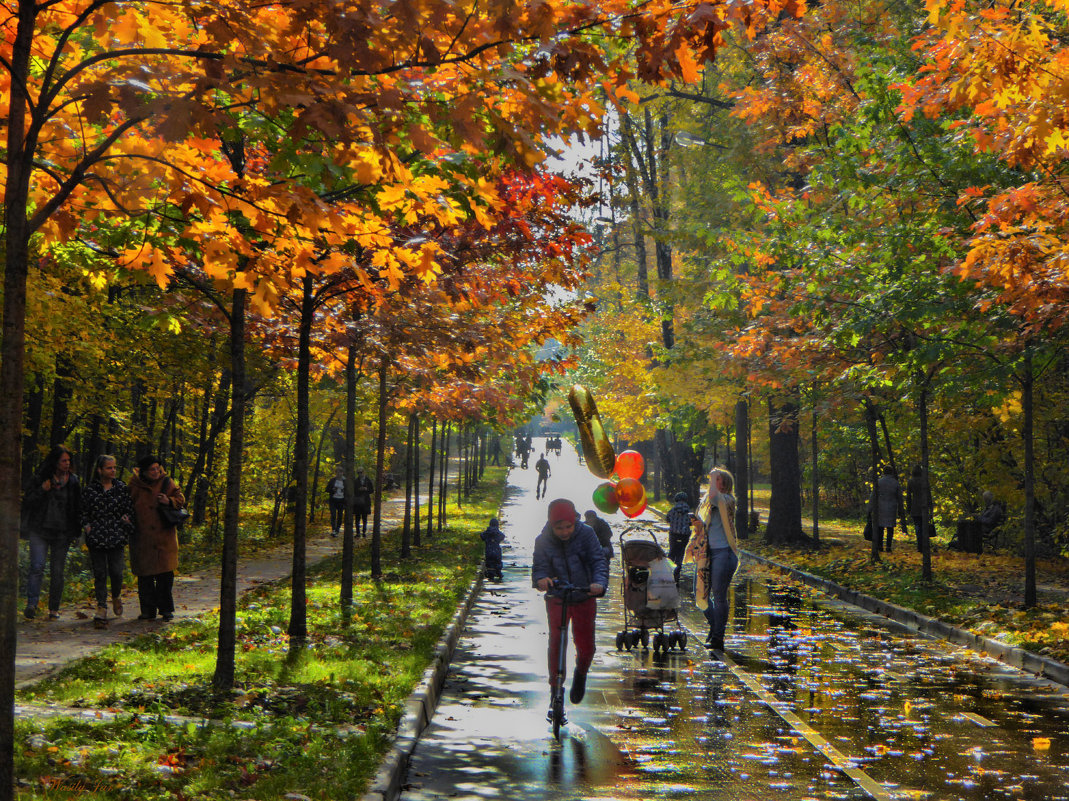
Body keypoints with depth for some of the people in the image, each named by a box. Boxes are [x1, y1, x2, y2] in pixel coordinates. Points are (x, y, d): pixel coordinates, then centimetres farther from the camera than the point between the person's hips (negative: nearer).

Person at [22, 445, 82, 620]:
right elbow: (27, 502, 1)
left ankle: (54, 608, 12)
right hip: (40, 530, -2)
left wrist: (75, 531, 6)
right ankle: (31, 604, -20)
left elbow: (78, 508, 13)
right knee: (37, 566, -16)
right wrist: (42, 490, -15)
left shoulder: (73, 481, 7)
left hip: (62, 533, 2)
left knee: (57, 571, 3)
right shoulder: (39, 478, 2)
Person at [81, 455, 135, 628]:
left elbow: (130, 511, 10)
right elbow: (84, 511, 9)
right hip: (96, 538, 0)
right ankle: (101, 609, 5)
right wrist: (86, 526, -4)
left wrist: (126, 525, -2)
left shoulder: (122, 488, 6)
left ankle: (116, 597, 29)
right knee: (99, 574, 0)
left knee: (116, 572, -2)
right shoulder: (90, 489, 4)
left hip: (116, 537, 0)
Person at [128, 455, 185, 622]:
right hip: (142, 538, 1)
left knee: (165, 574, -1)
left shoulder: (167, 482, 2)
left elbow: (181, 499, 6)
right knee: (145, 576, 4)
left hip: (164, 537, 0)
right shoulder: (135, 485, 3)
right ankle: (148, 610, 13)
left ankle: (166, 609, 9)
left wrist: (169, 501, -13)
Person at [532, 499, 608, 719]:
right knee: (555, 645, -4)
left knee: (585, 648, -2)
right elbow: (539, 567, -15)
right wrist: (541, 579, -39)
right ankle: (555, 695, 9)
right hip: (556, 600, 0)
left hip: (584, 598, 0)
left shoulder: (586, 533, -13)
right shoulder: (543, 541, -11)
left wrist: (599, 582, -36)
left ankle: (581, 673, 33)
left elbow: (599, 560, -17)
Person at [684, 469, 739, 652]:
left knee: (719, 596, -7)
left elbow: (713, 496, -28)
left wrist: (713, 476, -11)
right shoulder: (705, 502, 17)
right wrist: (696, 523, -1)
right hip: (706, 553, 7)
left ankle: (718, 638, 0)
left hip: (723, 552, -7)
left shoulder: (727, 500, -5)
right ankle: (715, 626, 29)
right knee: (700, 596, 8)